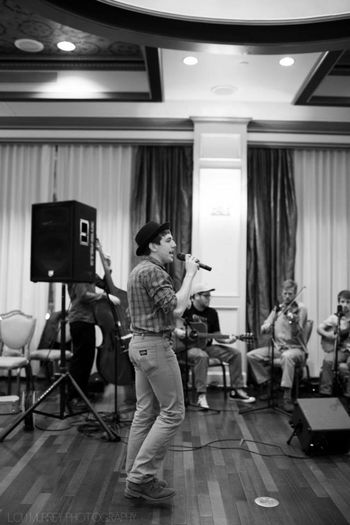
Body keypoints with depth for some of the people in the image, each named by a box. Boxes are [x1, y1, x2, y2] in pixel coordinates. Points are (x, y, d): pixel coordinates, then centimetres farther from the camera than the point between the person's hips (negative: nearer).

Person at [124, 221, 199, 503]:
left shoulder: (139, 270, 16)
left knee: (146, 412, 13)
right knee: (172, 412, -2)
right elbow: (176, 308, -23)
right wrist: (190, 274, -15)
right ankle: (142, 476, 2)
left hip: (140, 344, 10)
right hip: (156, 345, -10)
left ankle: (136, 478, 19)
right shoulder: (153, 271, -16)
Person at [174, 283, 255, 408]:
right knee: (201, 356, -40)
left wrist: (226, 340, -12)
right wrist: (178, 331, -25)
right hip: (189, 347, -6)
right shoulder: (186, 310, -6)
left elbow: (216, 335, 7)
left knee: (235, 353, -8)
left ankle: (237, 390, 0)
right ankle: (201, 396, -35)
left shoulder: (212, 313, 8)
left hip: (206, 346, 6)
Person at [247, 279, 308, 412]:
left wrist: (294, 322, -38)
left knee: (287, 356, -40)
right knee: (251, 356, -13)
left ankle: (287, 397, -32)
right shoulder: (277, 309, 11)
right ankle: (267, 385, 4)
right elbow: (265, 329, 10)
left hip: (295, 348, -5)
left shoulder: (300, 309, -4)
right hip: (277, 347, 5)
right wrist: (265, 327, -14)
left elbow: (297, 334, -17)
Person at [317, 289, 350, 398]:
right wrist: (327, 335, -12)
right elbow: (319, 328, 6)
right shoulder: (334, 317, 7)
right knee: (328, 361, -27)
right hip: (339, 349, 1)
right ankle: (325, 391, -13)